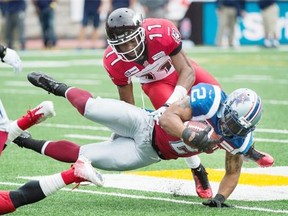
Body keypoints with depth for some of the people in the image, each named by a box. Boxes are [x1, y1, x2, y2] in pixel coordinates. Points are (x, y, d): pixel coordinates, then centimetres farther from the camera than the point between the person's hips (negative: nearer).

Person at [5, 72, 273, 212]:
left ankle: (30, 143, 28)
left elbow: (233, 172, 3)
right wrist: (191, 136, -46)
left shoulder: (239, 137, -14)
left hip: (146, 153, 3)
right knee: (92, 109, -15)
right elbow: (168, 117, -30)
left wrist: (221, 196, -14)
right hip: (147, 126, -3)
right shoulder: (210, 98, -28)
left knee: (82, 156, 4)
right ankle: (58, 88, 22)